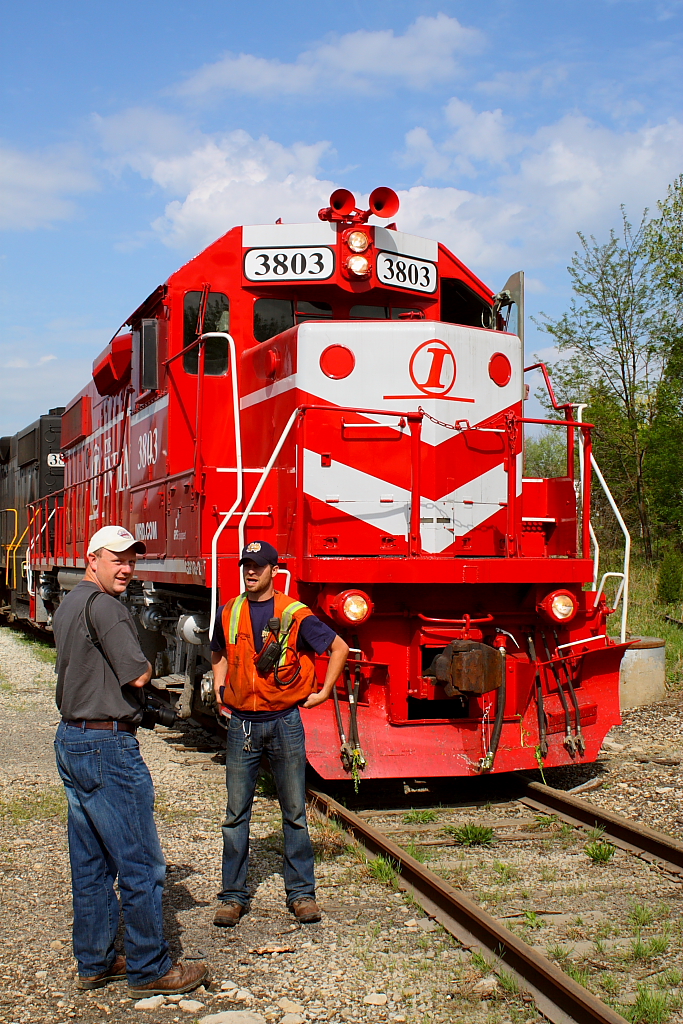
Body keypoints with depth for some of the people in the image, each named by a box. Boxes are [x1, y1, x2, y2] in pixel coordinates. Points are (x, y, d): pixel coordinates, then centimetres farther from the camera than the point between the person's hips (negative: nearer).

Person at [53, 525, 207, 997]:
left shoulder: (68, 605, 15)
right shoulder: (103, 605, -17)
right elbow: (137, 675, -20)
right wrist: (146, 665, 1)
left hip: (71, 740, 11)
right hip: (108, 746, -10)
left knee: (91, 864, 15)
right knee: (142, 865, -2)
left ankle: (94, 962, 23)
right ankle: (149, 969, 6)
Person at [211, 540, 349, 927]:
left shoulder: (295, 615, -7)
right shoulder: (229, 614, 4)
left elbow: (340, 648, 3)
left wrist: (323, 693, 1)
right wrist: (220, 690, 13)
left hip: (284, 722, -2)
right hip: (241, 722, 3)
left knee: (295, 813, 6)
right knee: (236, 814, 5)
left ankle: (302, 893, 15)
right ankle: (234, 895, 14)